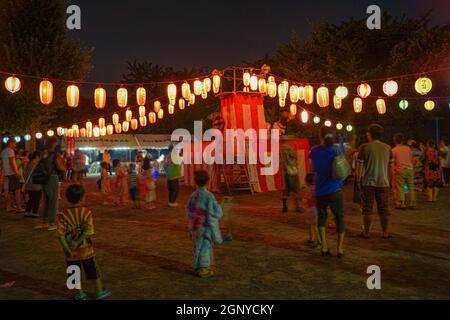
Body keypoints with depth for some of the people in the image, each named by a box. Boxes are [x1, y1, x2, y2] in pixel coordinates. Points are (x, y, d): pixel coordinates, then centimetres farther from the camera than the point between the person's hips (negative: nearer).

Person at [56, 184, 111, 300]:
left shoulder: (63, 215, -11)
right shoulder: (87, 212, -15)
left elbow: (61, 234, -16)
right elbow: (88, 232, -22)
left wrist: (68, 249, -12)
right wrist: (77, 242, -16)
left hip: (71, 252, 0)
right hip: (86, 249, 0)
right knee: (93, 269, 16)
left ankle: (80, 294, 25)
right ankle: (100, 291, 28)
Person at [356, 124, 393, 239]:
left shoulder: (365, 147, -6)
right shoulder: (387, 148, 5)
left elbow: (360, 166, -6)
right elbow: (390, 167, 10)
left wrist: (359, 180, 3)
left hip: (368, 182, -2)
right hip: (383, 183, 3)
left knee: (367, 209, 6)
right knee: (384, 209, 10)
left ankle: (366, 232, 11)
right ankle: (385, 233, 16)